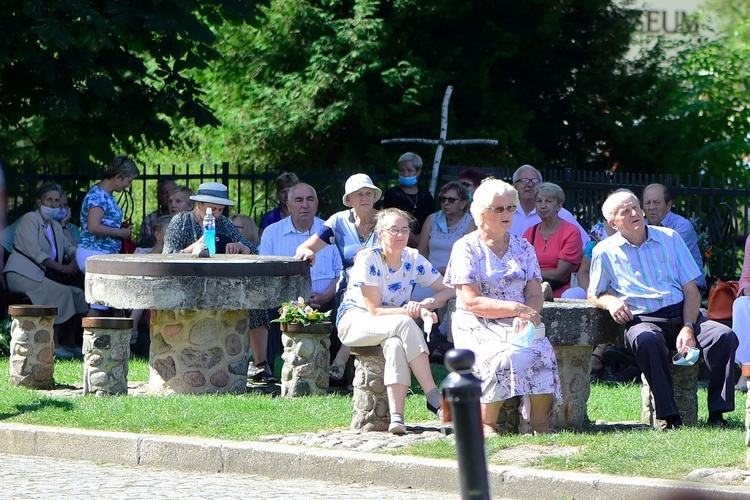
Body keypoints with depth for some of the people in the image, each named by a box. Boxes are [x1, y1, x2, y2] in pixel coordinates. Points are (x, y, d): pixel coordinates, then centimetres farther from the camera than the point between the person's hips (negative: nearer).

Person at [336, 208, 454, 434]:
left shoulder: (413, 259, 0)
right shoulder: (368, 259, -15)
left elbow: (448, 290, -1)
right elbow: (374, 310, -19)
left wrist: (426, 304, -22)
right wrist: (412, 311, -30)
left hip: (393, 328, 4)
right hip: (354, 321, -4)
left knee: (396, 345, -35)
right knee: (404, 324, -35)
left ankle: (397, 417, -45)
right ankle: (434, 398, -35)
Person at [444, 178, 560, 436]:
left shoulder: (522, 247, 17)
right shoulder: (466, 248, 2)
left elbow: (535, 294, 9)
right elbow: (471, 301, -8)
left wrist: (527, 315, -15)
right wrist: (516, 308, -17)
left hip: (519, 326, 4)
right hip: (478, 327, -4)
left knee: (542, 353, -28)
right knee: (504, 357, -35)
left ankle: (541, 424, -28)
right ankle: (486, 425, -26)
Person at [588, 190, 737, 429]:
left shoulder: (670, 238, 14)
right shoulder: (605, 252, 11)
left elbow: (691, 289, 9)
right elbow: (594, 294, 22)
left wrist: (688, 328, -8)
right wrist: (610, 301, -4)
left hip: (682, 313, 3)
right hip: (642, 320, -3)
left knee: (724, 336, -26)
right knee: (646, 340, -40)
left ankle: (717, 414, -23)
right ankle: (670, 418, -39)